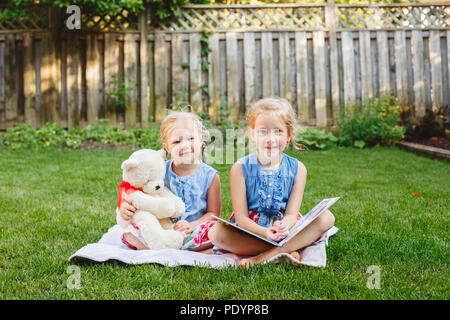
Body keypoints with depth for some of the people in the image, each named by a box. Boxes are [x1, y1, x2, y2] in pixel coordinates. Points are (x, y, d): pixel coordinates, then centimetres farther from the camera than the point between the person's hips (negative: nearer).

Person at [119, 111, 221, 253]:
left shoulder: (210, 176, -3)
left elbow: (213, 212, -2)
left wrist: (192, 225, -20)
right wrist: (124, 206, -18)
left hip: (194, 233, -2)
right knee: (128, 235, -17)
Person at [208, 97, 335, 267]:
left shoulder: (297, 169, -2)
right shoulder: (240, 169, -7)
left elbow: (291, 213, -7)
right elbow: (241, 216, -11)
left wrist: (284, 226, -33)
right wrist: (264, 232, -32)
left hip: (286, 233, 2)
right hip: (250, 230, -2)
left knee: (326, 217, -19)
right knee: (216, 233, -29)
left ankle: (264, 256, -27)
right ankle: (287, 252, -24)